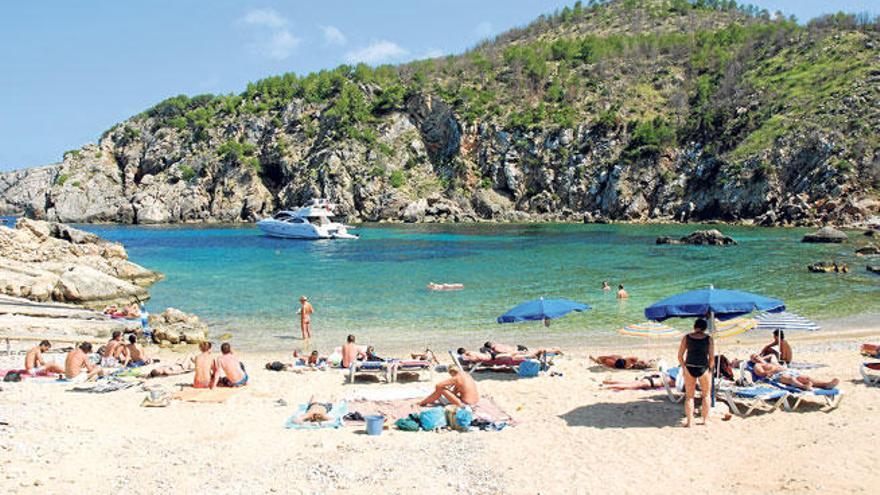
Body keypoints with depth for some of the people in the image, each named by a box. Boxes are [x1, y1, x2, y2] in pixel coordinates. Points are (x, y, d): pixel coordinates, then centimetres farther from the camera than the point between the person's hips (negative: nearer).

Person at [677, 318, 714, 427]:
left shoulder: (686, 337, 1)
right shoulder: (708, 339, -3)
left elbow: (680, 355, 0)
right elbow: (712, 357, -5)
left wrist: (684, 367, 11)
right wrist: (710, 368, 10)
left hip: (689, 368, 1)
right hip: (703, 368, -1)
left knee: (689, 396, 10)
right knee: (706, 395, 18)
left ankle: (689, 421, 9)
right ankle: (705, 419, 22)